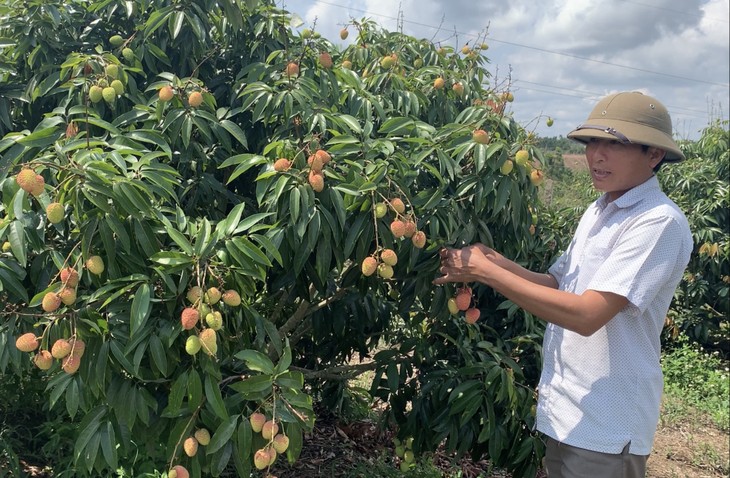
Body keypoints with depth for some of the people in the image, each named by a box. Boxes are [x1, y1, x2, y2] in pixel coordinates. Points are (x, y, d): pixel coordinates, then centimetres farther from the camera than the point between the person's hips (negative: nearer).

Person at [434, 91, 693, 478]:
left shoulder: (660, 222, -19)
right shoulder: (598, 212, 7)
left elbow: (587, 315, -27)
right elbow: (556, 285, 6)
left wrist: (485, 271, -24)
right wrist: (494, 261, -12)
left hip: (604, 426, -7)